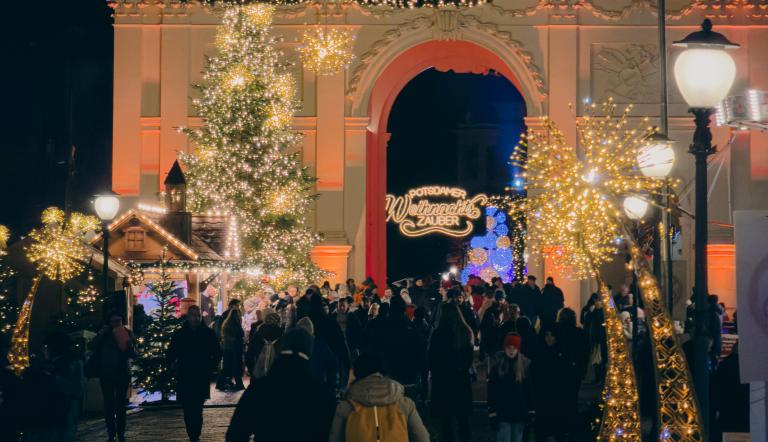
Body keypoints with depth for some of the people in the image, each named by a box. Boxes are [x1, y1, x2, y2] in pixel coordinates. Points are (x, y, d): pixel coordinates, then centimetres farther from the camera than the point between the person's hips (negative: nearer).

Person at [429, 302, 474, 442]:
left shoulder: (438, 333, -15)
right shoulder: (466, 332, -3)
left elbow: (432, 358, -6)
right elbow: (470, 355, 9)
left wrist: (434, 372, 10)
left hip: (443, 378, -4)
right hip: (462, 378, 4)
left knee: (446, 416, 4)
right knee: (463, 417, 13)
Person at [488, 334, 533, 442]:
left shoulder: (525, 365, 0)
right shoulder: (498, 365, -3)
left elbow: (530, 391, 3)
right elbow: (492, 391, -3)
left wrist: (531, 413, -1)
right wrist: (492, 413, -7)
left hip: (519, 412, 1)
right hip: (503, 413, -1)